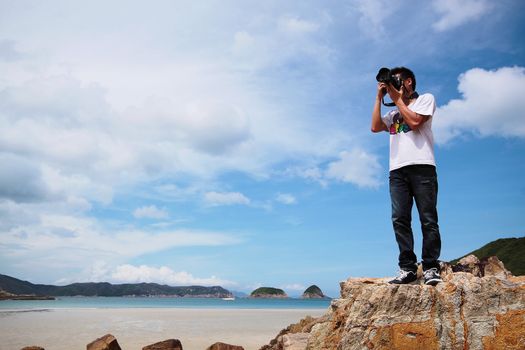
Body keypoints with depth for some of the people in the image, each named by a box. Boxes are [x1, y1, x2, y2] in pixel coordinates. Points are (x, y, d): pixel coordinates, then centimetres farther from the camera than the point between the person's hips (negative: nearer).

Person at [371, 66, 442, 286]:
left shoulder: (425, 99, 13)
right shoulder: (394, 112, 28)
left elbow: (415, 121, -5)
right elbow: (375, 127, 11)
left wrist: (398, 99, 5)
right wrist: (379, 98, 14)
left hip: (421, 167, -5)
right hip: (397, 170, 5)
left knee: (428, 219, -7)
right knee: (400, 219, -7)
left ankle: (431, 268, -5)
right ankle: (407, 268, -7)